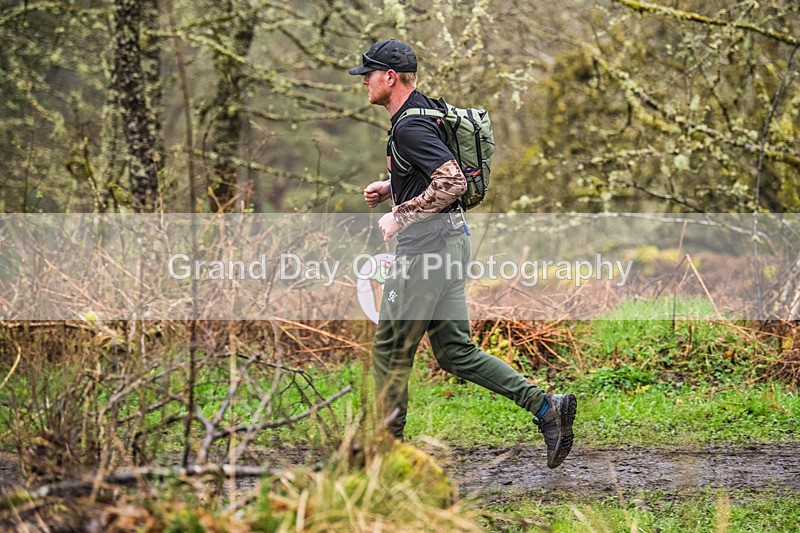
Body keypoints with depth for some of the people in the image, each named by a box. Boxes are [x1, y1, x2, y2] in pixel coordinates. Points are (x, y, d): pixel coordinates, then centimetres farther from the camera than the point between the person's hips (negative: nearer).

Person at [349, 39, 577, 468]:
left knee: (390, 349, 1)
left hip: (427, 243, -10)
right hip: (451, 239, 10)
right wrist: (388, 187, 19)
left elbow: (453, 183, -27)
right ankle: (546, 406, 1)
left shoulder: (410, 127, -16)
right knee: (454, 351, 9)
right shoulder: (426, 110, 15)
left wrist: (399, 216, -18)